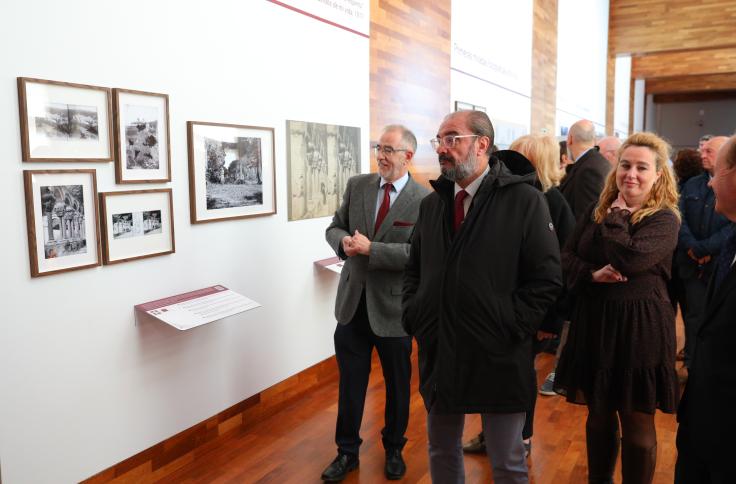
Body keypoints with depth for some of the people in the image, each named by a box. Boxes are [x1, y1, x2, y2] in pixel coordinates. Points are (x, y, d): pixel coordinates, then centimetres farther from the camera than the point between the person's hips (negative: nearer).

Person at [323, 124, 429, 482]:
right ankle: (347, 451, 31)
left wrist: (371, 248, -23)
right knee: (350, 381, 13)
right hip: (353, 301, 3)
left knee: (397, 384, 15)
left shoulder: (424, 201, -11)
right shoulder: (357, 185, 2)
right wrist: (344, 241, -14)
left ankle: (394, 449, 38)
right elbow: (335, 227, 8)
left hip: (393, 305, -3)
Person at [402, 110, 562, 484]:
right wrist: (414, 316, 4)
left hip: (497, 358, -5)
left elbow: (547, 278, -10)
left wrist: (511, 329, -14)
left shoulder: (525, 200, -8)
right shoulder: (431, 204, 9)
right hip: (437, 353, 5)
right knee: (441, 452, 20)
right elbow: (413, 269, 17)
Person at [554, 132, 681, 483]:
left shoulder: (664, 220, -9)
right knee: (598, 414, 18)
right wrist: (593, 275, -17)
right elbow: (566, 259, 2)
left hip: (639, 329, -5)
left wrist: (617, 215, -11)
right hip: (594, 324, 5)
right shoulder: (596, 211, 6)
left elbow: (629, 259, -25)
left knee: (637, 424, 8)